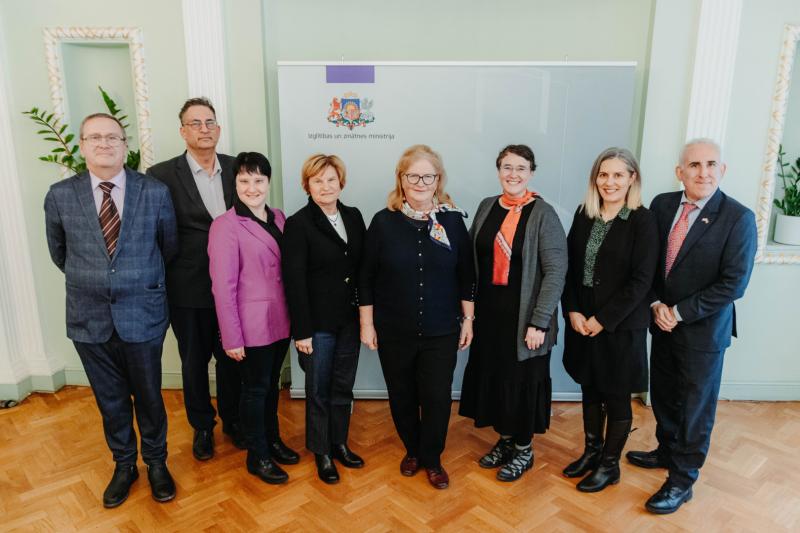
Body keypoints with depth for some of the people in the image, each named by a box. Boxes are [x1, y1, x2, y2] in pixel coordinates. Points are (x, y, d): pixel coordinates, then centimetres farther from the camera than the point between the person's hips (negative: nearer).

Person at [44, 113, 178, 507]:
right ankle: (124, 465, 37)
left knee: (148, 396, 13)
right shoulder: (60, 195, -3)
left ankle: (156, 463, 34)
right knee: (110, 400, 16)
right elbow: (59, 253, 13)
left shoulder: (155, 192, -6)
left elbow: (169, 247, 7)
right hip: (89, 317, 2)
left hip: (142, 315, -1)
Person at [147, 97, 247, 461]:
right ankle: (202, 427, 35)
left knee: (231, 357, 16)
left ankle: (232, 418, 38)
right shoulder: (162, 175, -8)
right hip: (188, 289, -2)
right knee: (194, 361, 15)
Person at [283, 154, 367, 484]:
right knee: (319, 391, 10)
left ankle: (339, 443, 35)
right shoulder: (298, 224, -10)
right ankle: (322, 453, 28)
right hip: (318, 322, -4)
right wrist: (301, 331, -14)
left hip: (350, 318, 5)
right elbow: (294, 281, -12)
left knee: (344, 387, 16)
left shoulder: (353, 216, 5)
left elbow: (363, 266, 8)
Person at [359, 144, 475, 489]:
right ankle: (412, 450, 39)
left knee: (437, 398, 5)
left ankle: (432, 459, 29)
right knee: (402, 395, 14)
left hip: (441, 332, 0)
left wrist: (468, 320, 3)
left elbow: (466, 276, 3)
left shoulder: (453, 220, -3)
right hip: (394, 332, 1)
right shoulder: (383, 221, -5)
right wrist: (366, 324, -1)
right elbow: (366, 278, -1)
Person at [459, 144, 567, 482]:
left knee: (523, 381, 8)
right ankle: (505, 439, 36)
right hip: (489, 312, 5)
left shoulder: (543, 213, -11)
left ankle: (524, 449, 29)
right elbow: (472, 259, 8)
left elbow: (556, 271, -14)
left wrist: (539, 322, -17)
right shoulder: (487, 207, 4)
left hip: (524, 316, -5)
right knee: (492, 375, 14)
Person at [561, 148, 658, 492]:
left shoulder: (642, 221, -11)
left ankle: (610, 465, 28)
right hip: (581, 321, 5)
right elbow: (569, 266, 4)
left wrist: (603, 319, -15)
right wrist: (572, 311, -7)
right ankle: (592, 451, 36)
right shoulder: (584, 214, 3)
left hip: (621, 325, -4)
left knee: (617, 397, 10)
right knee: (590, 390, 17)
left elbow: (641, 280, -14)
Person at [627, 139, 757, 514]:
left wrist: (679, 312, -16)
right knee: (662, 394, 20)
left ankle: (682, 480, 26)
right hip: (662, 322, 5)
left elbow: (733, 283, -17)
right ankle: (667, 451, 43)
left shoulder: (738, 218, -15)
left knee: (696, 406, 9)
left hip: (703, 329, -4)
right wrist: (657, 305, -8)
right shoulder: (661, 205, -2)